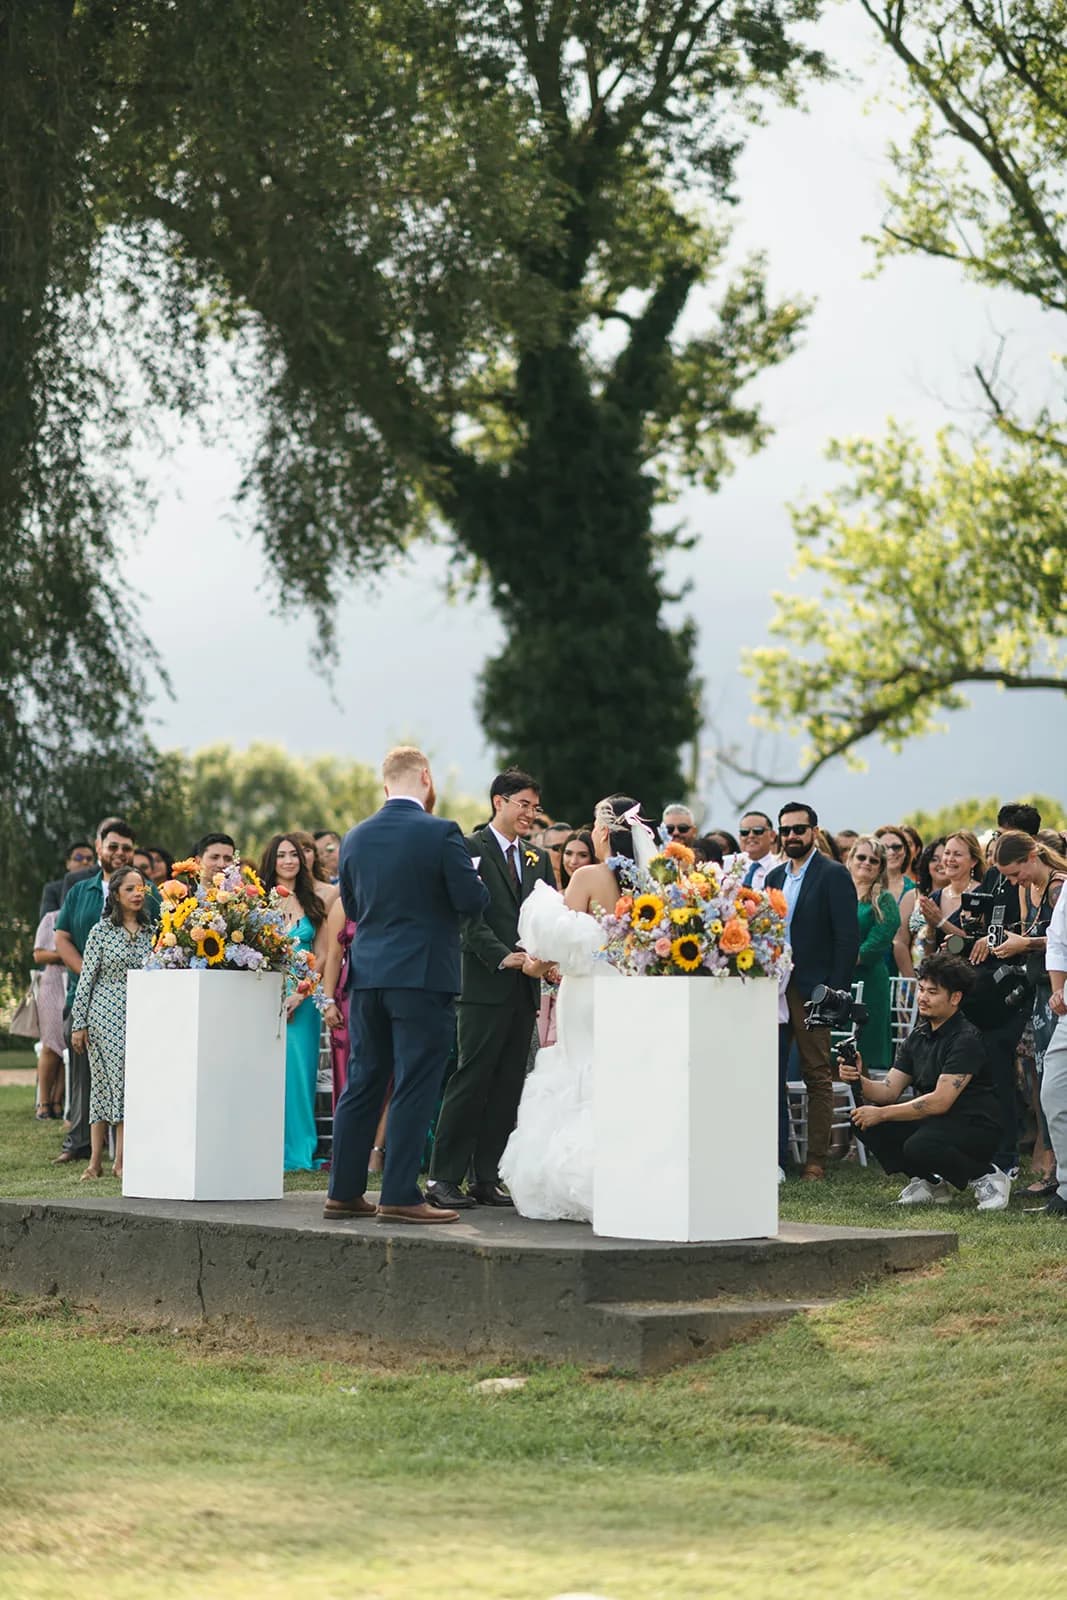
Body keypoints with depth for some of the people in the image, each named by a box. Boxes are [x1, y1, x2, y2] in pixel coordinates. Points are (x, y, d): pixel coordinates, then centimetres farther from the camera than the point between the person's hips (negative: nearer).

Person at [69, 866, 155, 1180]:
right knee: (105, 1081, -6)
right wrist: (78, 1023, -4)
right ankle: (96, 1160, -3)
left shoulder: (150, 932, 10)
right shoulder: (102, 931, -1)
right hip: (106, 1016, -3)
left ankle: (121, 1160, 1)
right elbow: (86, 977, -1)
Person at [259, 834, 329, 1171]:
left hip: (302, 999, 2)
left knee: (300, 1070, -1)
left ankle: (299, 1153, 3)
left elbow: (321, 956, 7)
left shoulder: (312, 905, 12)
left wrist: (299, 994, -7)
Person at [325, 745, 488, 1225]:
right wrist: (475, 880, 11)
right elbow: (472, 901, -10)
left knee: (362, 1085, 12)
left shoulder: (355, 838, 6)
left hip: (368, 974, 5)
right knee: (414, 1089, -3)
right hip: (423, 974, -5)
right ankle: (400, 1196, -5)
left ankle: (344, 1192, 15)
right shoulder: (441, 833, -10)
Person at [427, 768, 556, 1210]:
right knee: (471, 1082, -8)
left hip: (525, 989, 7)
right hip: (485, 986, -6)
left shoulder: (538, 858, 18)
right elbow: (469, 917, -10)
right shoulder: (470, 850, -2)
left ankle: (486, 1179, 11)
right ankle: (443, 1178, -5)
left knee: (507, 1088, 6)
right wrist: (504, 957, -20)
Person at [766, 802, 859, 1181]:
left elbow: (848, 937, -9)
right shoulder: (775, 877, 16)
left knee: (818, 1076, -1)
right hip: (775, 989, 6)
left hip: (813, 990, -6)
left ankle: (816, 1161, 3)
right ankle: (774, 1156, 9)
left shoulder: (833, 875, -4)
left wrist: (835, 991, -14)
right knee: (771, 1074, 4)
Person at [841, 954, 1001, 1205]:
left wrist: (881, 1114, -21)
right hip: (932, 1122, 8)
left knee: (919, 1146, -37)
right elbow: (890, 1090, 6)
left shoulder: (966, 1039, -17)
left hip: (975, 1127, -8)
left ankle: (983, 1176, -8)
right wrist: (860, 1080, -16)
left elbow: (939, 1102, -23)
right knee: (863, 1120, -7)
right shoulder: (918, 1036, 9)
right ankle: (929, 1182, 3)